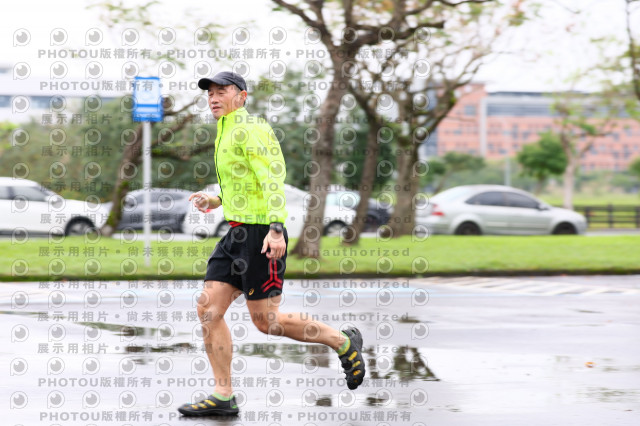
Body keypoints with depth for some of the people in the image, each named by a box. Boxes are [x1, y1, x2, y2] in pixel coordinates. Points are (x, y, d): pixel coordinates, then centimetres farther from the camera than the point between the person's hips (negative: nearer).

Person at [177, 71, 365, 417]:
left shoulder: (250, 129, -10)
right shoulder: (228, 136, 20)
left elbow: (273, 178, -21)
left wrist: (276, 229, -30)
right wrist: (214, 201, 20)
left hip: (260, 235, -9)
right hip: (237, 234, 10)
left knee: (265, 320, -6)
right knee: (208, 309, 0)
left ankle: (344, 343, 11)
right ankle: (223, 397, 1)